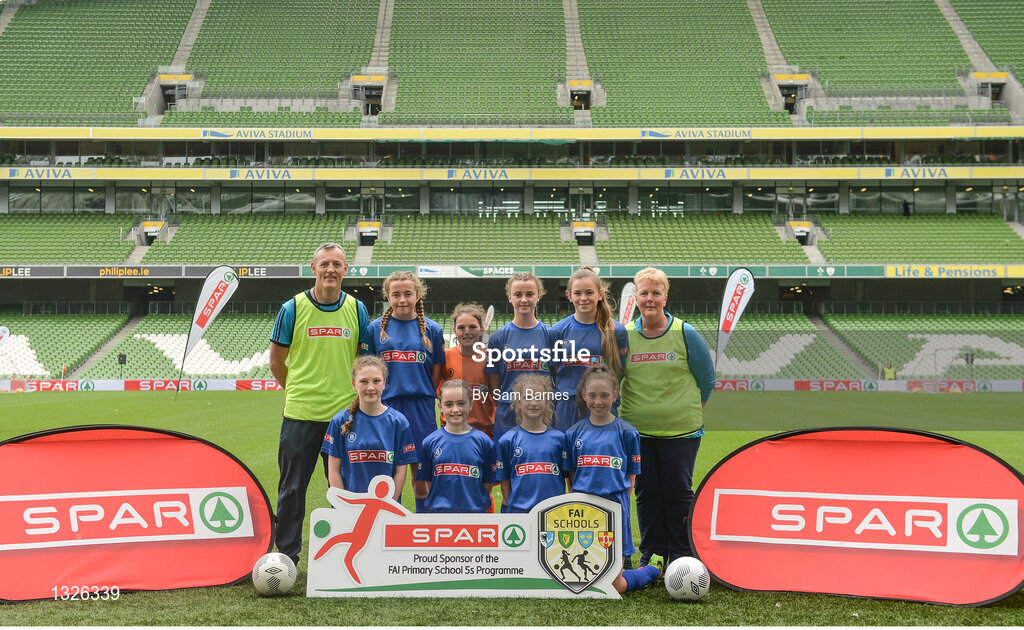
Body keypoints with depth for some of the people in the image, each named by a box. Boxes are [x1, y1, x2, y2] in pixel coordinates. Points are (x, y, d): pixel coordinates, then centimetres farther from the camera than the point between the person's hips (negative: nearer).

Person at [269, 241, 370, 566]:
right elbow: (276, 360, 7)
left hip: (345, 413, 2)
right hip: (300, 413, -2)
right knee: (292, 488, 5)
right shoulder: (293, 308, -2)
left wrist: (356, 393, 7)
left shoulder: (356, 309, 5)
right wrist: (297, 391, 10)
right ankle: (287, 556, 18)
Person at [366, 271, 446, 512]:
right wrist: (378, 396, -1)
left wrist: (423, 395, 0)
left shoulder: (432, 329, 3)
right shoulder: (376, 328, 3)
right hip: (386, 407, 0)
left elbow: (437, 370, 7)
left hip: (421, 408, 0)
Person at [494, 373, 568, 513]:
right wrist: (511, 508, -3)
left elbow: (567, 477, 6)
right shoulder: (507, 440, 2)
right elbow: (505, 482, 4)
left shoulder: (559, 438, 5)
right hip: (518, 511, -1)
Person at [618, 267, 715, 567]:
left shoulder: (686, 334, -2)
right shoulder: (624, 335, 2)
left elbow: (707, 378, 7)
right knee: (646, 492, 8)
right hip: (637, 430, 2)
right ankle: (651, 554, 22)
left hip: (680, 430, -2)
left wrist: (690, 409, 9)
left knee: (678, 492, 2)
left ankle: (681, 557, 14)